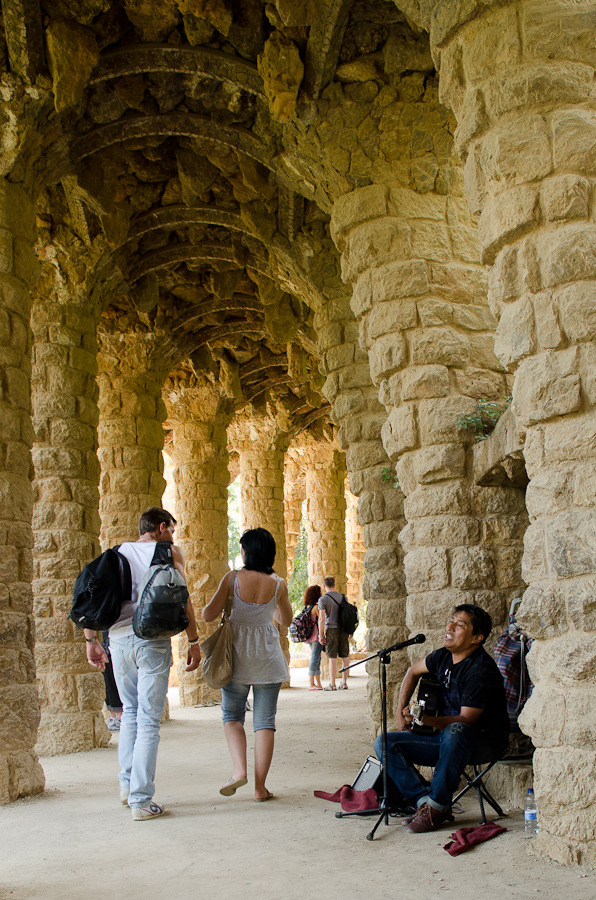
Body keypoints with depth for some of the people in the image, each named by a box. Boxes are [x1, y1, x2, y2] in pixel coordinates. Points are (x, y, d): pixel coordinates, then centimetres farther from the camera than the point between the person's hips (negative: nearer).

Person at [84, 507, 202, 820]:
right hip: (153, 639, -4)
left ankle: (127, 783, 21)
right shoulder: (169, 553, 4)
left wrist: (91, 640, 15)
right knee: (148, 720, 0)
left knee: (130, 711, 23)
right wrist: (194, 641, -3)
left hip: (119, 639, 4)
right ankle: (141, 800, 0)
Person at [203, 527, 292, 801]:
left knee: (232, 715, 15)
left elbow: (208, 615, -8)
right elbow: (286, 621, 10)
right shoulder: (278, 584, -5)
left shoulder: (233, 579, -11)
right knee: (265, 720, 6)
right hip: (268, 655, 1)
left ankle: (239, 769, -6)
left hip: (238, 652, -1)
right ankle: (260, 786, 6)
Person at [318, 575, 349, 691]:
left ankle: (332, 684, -1)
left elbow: (321, 619, -12)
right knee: (345, 657, 9)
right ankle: (344, 682, 12)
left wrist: (321, 635, -6)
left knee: (332, 658, -2)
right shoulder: (342, 597, 8)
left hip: (331, 629, -4)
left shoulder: (323, 599, -6)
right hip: (344, 629, 4)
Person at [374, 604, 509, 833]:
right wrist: (400, 713, 14)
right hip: (446, 739, 8)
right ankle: (425, 801, -17)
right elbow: (414, 671, 23)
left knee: (455, 732, -43)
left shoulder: (481, 670, -21)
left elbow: (465, 720, -23)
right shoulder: (444, 656, 3)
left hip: (483, 742, -8)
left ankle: (437, 804, -28)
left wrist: (427, 720, -36)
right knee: (385, 743, -7)